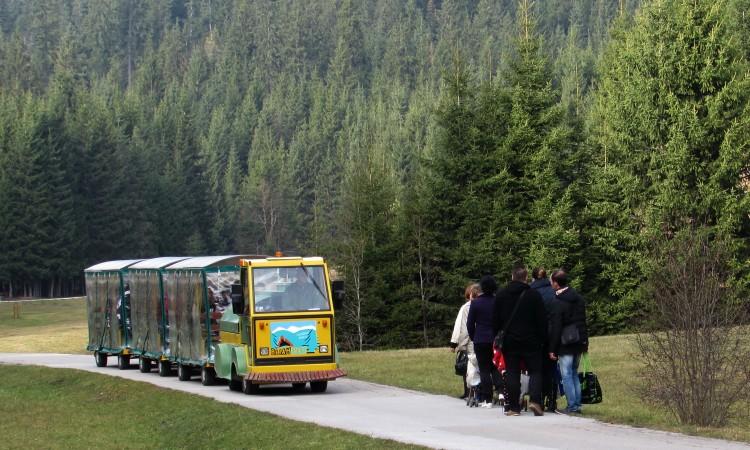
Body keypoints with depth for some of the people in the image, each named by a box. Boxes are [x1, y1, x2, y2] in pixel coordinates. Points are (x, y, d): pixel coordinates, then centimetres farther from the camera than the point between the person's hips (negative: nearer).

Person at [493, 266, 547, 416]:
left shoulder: (501, 295, 4)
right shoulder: (534, 295, -4)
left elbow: (496, 320, 7)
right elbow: (542, 320, -3)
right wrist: (543, 339, 4)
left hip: (509, 341, 2)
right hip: (530, 341, -2)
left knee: (512, 373, 4)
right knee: (535, 370, 4)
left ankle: (513, 407, 2)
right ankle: (535, 400, -15)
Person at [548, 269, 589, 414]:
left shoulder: (557, 303, -14)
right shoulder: (579, 298, 9)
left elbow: (555, 327, -15)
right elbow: (583, 321, 14)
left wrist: (552, 349, -11)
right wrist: (585, 342, 18)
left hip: (565, 344, -7)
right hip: (579, 342, 7)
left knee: (566, 375, -2)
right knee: (574, 374, 15)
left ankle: (572, 406, -4)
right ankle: (577, 405, 15)